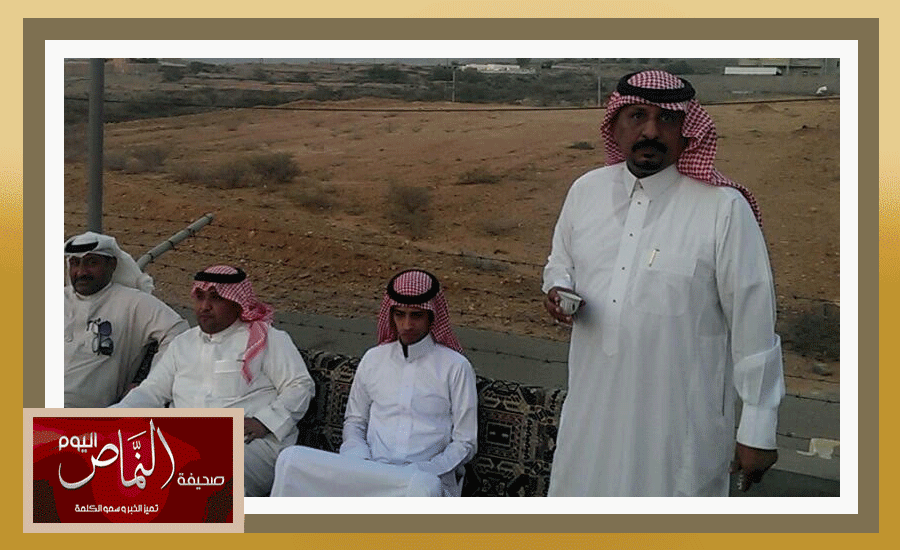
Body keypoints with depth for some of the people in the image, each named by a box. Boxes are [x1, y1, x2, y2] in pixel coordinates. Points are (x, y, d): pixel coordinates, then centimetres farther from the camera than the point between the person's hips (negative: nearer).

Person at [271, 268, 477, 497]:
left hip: (427, 476, -3)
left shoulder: (455, 367, 6)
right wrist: (361, 460, -1)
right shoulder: (373, 359, 18)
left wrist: (421, 471, -12)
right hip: (369, 473, 3)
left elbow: (465, 443, 5)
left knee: (423, 487, -43)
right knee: (292, 459, -25)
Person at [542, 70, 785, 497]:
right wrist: (558, 288, -6)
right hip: (592, 413, 5)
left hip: (679, 424, -4)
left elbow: (753, 324, -10)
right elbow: (560, 264, 20)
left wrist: (758, 432, -8)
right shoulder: (585, 190, 3)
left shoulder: (724, 208, -13)